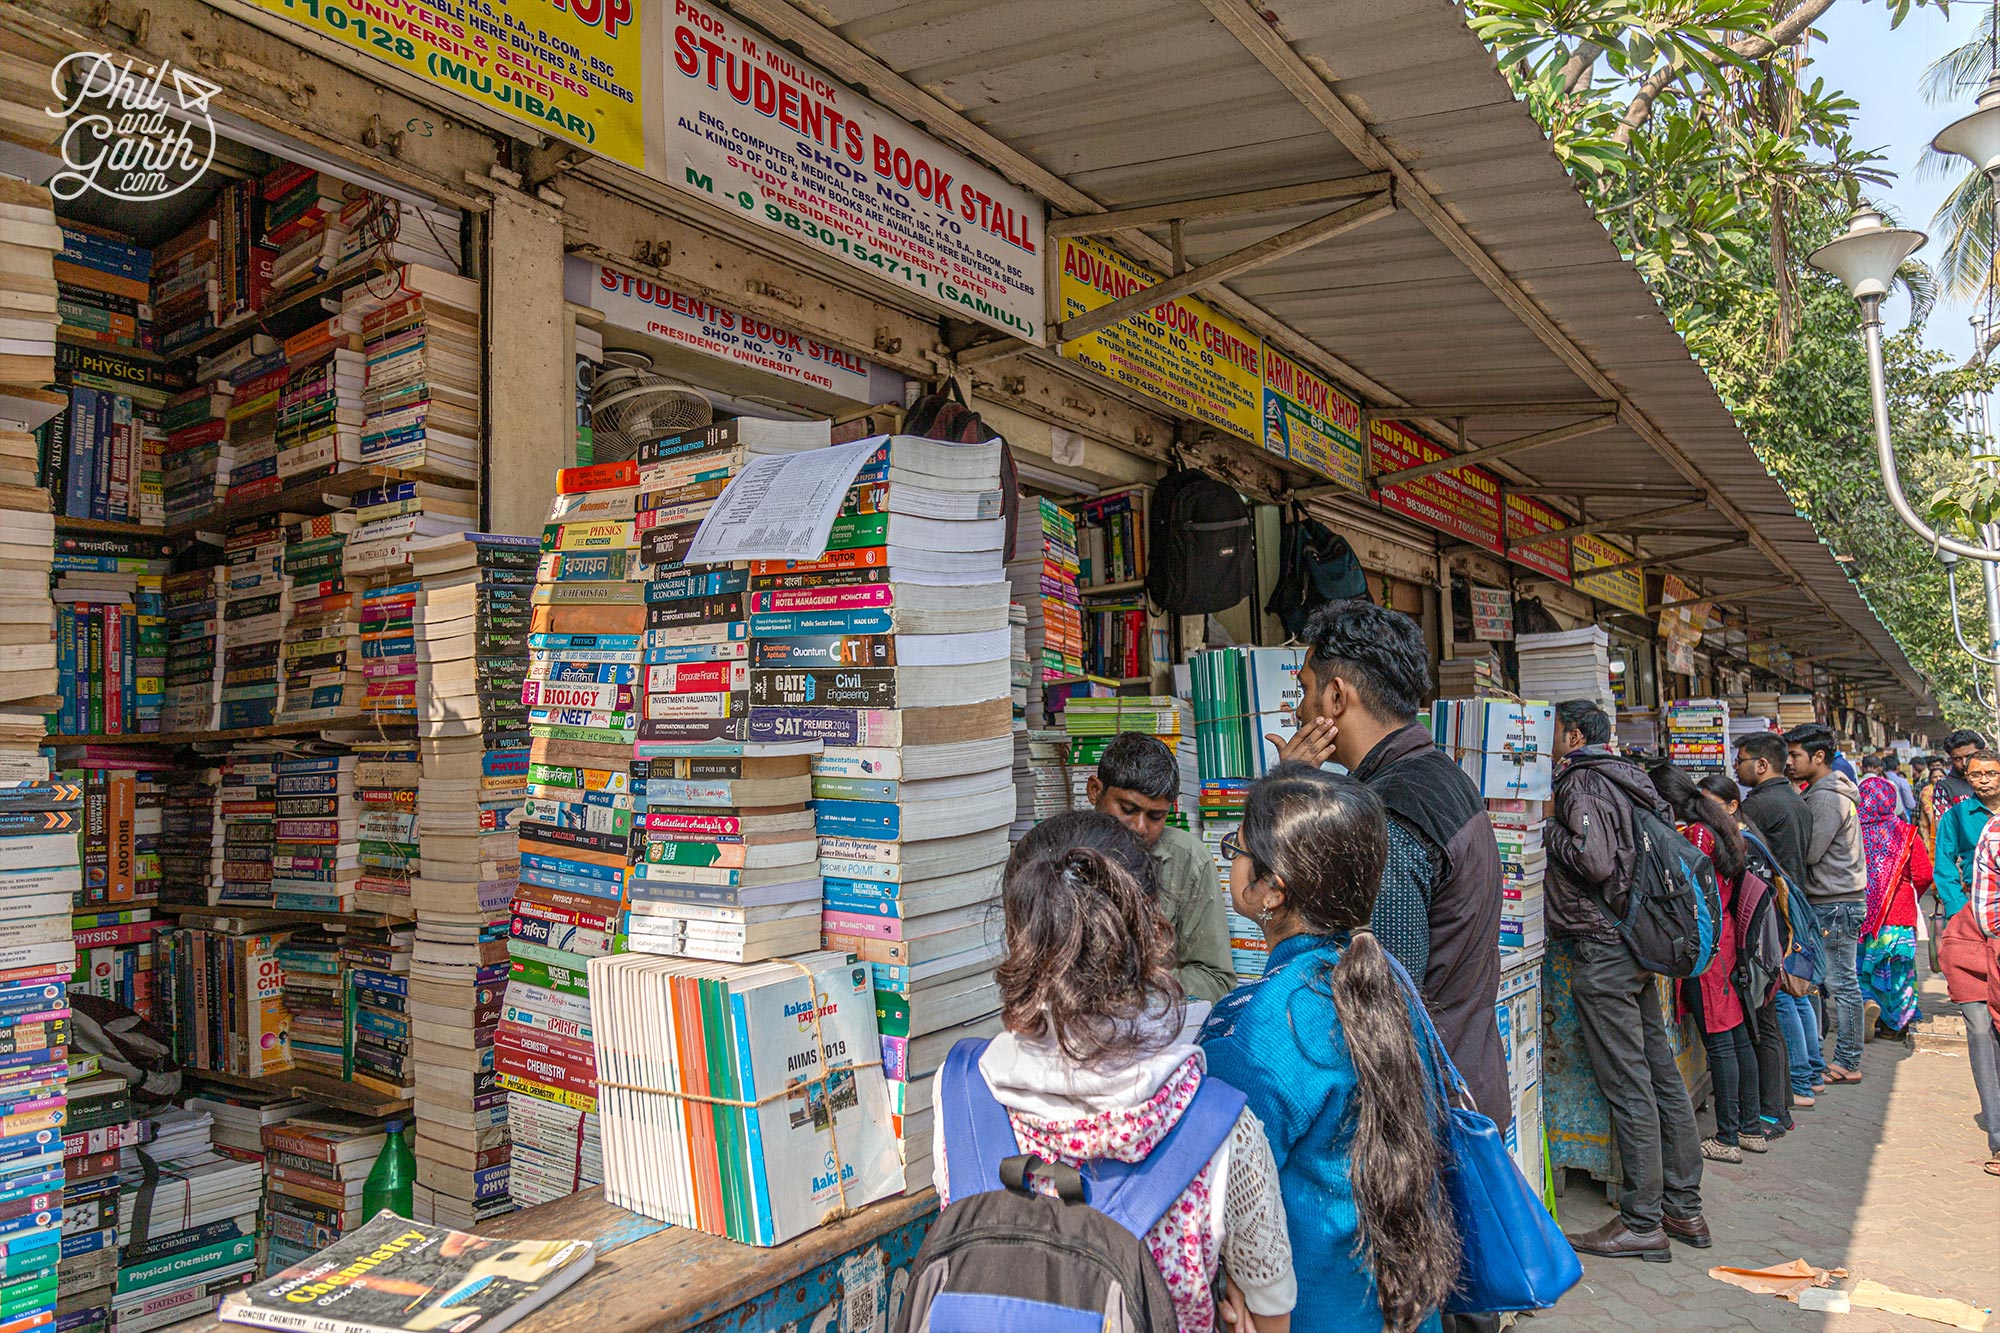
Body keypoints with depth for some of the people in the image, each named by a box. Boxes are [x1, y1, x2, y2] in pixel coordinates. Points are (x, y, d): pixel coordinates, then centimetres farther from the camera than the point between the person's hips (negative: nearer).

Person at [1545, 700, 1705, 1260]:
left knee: (1628, 1087, -3)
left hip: (1603, 949, -9)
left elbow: (1594, 861, -24)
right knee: (1663, 1075, 13)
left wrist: (1548, 831, -9)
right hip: (1639, 943, 9)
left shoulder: (1582, 782, -13)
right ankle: (1684, 1208, 22)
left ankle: (1642, 1222, 5)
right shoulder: (1626, 778, 15)